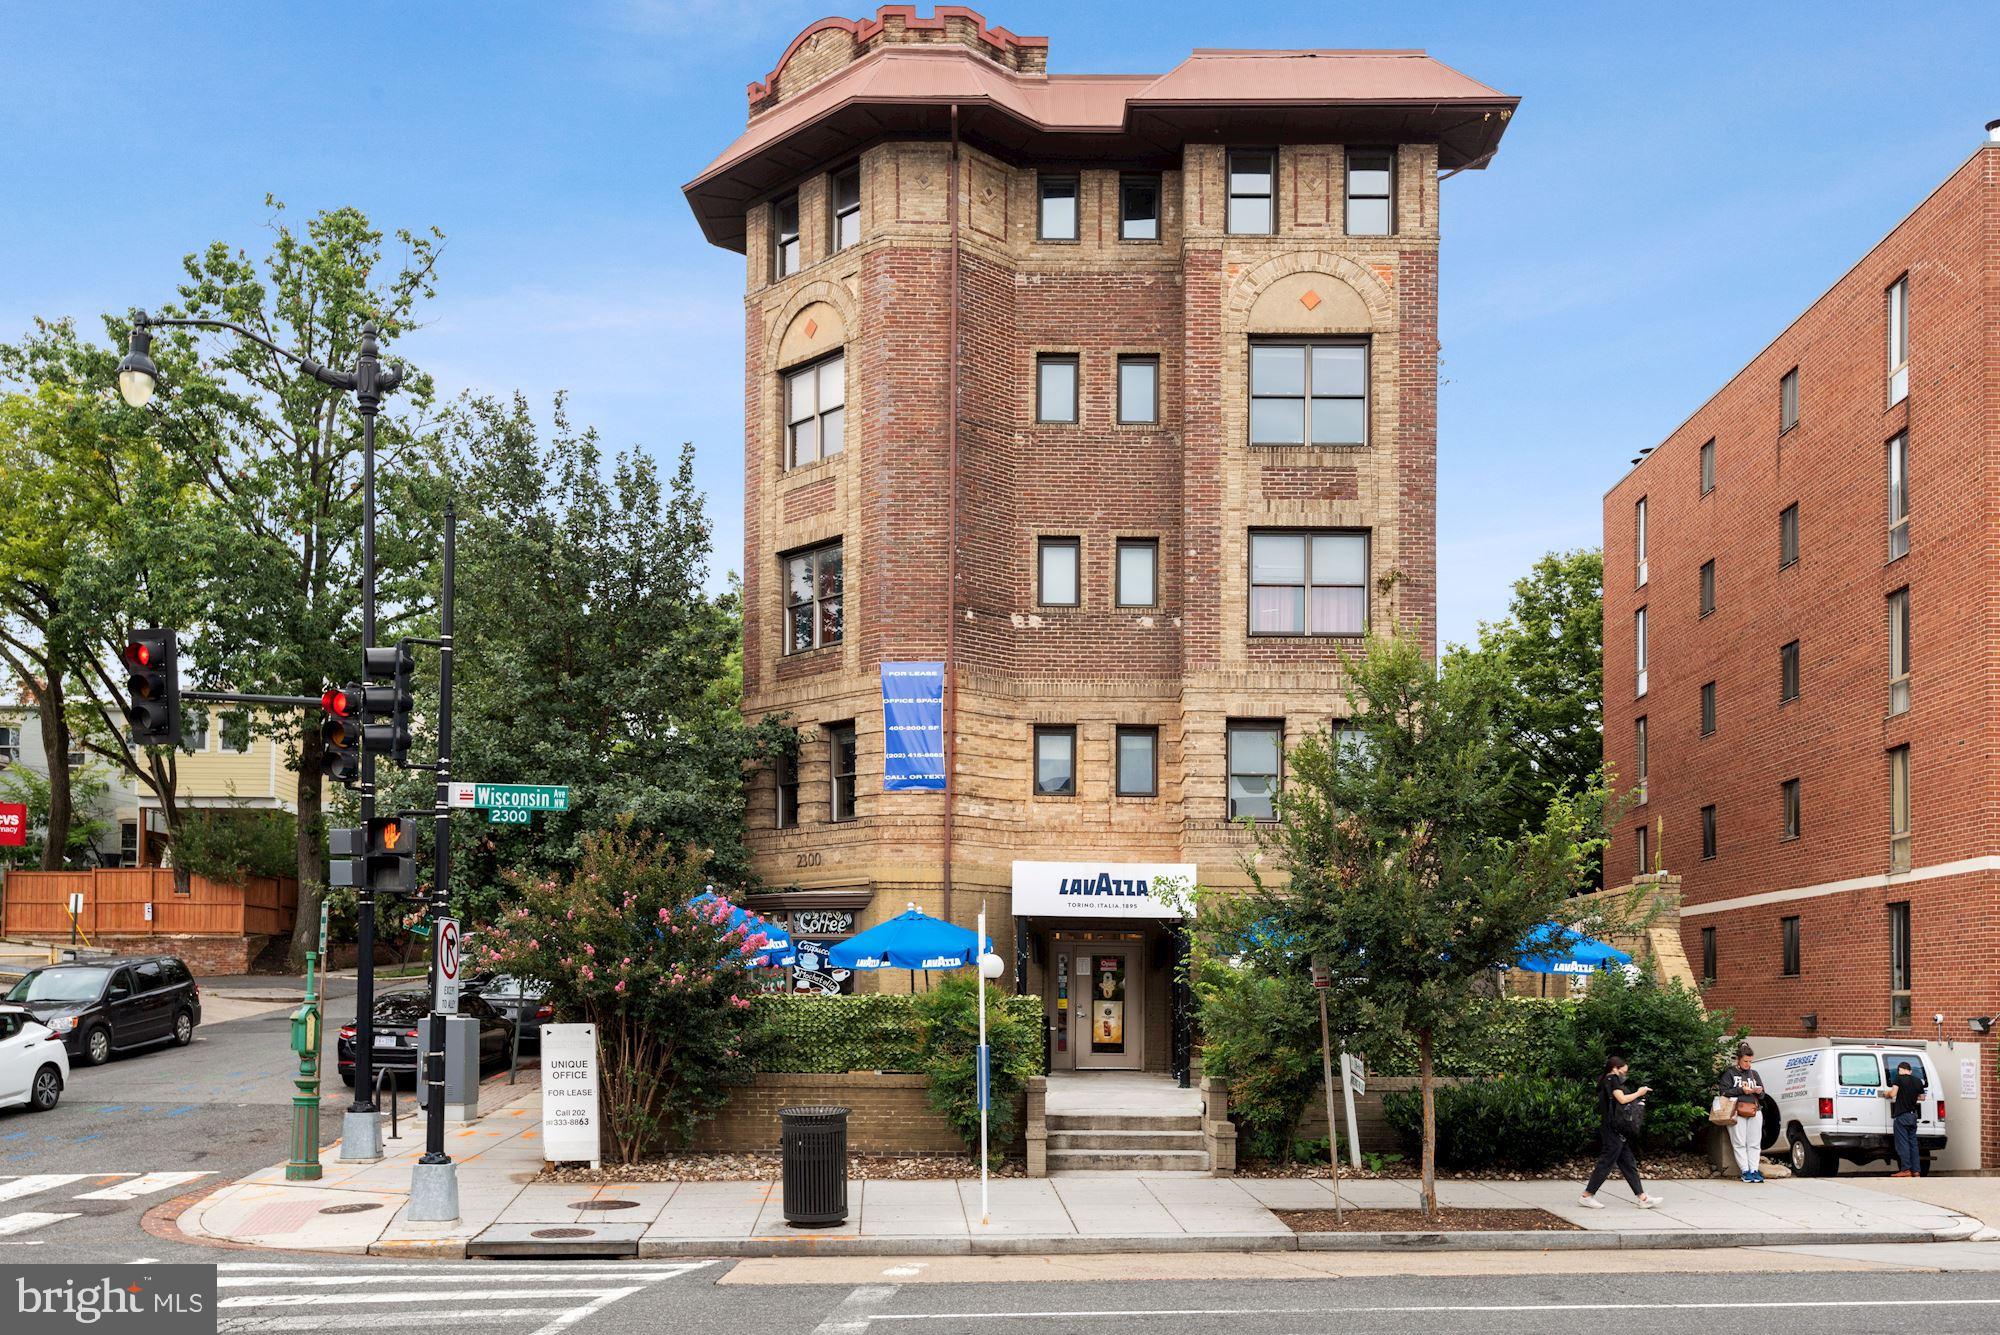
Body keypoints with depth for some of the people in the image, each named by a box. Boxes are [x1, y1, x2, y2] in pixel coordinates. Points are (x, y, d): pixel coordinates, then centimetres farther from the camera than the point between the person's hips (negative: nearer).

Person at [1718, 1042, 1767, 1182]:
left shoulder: (1754, 1073, 20)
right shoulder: (1730, 1073, 8)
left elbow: (1762, 1096, 23)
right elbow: (1724, 1092, -1)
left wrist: (1759, 1091, 0)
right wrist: (1741, 1090, -10)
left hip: (1755, 1111, 4)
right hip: (1737, 1111, -4)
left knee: (1754, 1143, -1)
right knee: (1740, 1143, -6)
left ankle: (1754, 1170, 0)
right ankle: (1745, 1171, -4)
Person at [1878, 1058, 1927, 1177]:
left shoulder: (1899, 1078, -7)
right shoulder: (1918, 1081, 11)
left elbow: (1893, 1094, -15)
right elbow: (1922, 1097, 19)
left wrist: (1886, 1093, 5)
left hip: (1901, 1115, -6)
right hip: (1913, 1115, 6)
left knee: (1902, 1143, -6)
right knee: (1913, 1143, 10)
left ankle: (1906, 1170, -10)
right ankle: (1915, 1170, 9)